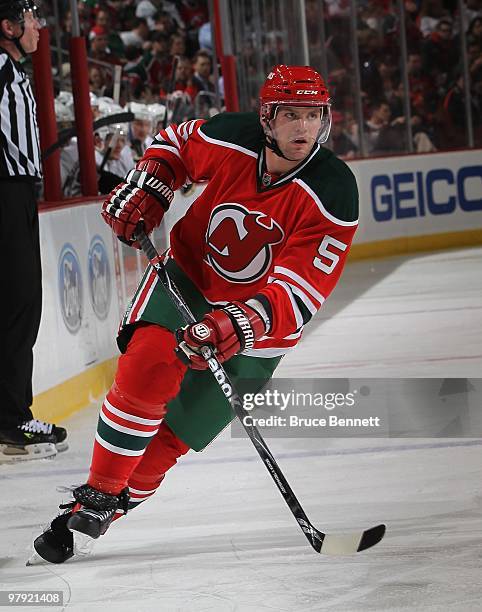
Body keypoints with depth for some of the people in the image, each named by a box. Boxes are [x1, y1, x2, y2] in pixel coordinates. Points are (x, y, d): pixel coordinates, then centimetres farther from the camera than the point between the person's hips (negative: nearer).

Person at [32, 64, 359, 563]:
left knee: (178, 432, -3)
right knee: (148, 368, -25)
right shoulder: (231, 139, -16)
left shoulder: (333, 196, -25)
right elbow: (174, 143, 9)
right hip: (188, 276, 1)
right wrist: (146, 188, -9)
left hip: (257, 322, -1)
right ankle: (98, 492, -12)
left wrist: (237, 328, -43)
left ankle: (116, 504, 17)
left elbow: (297, 296, -28)